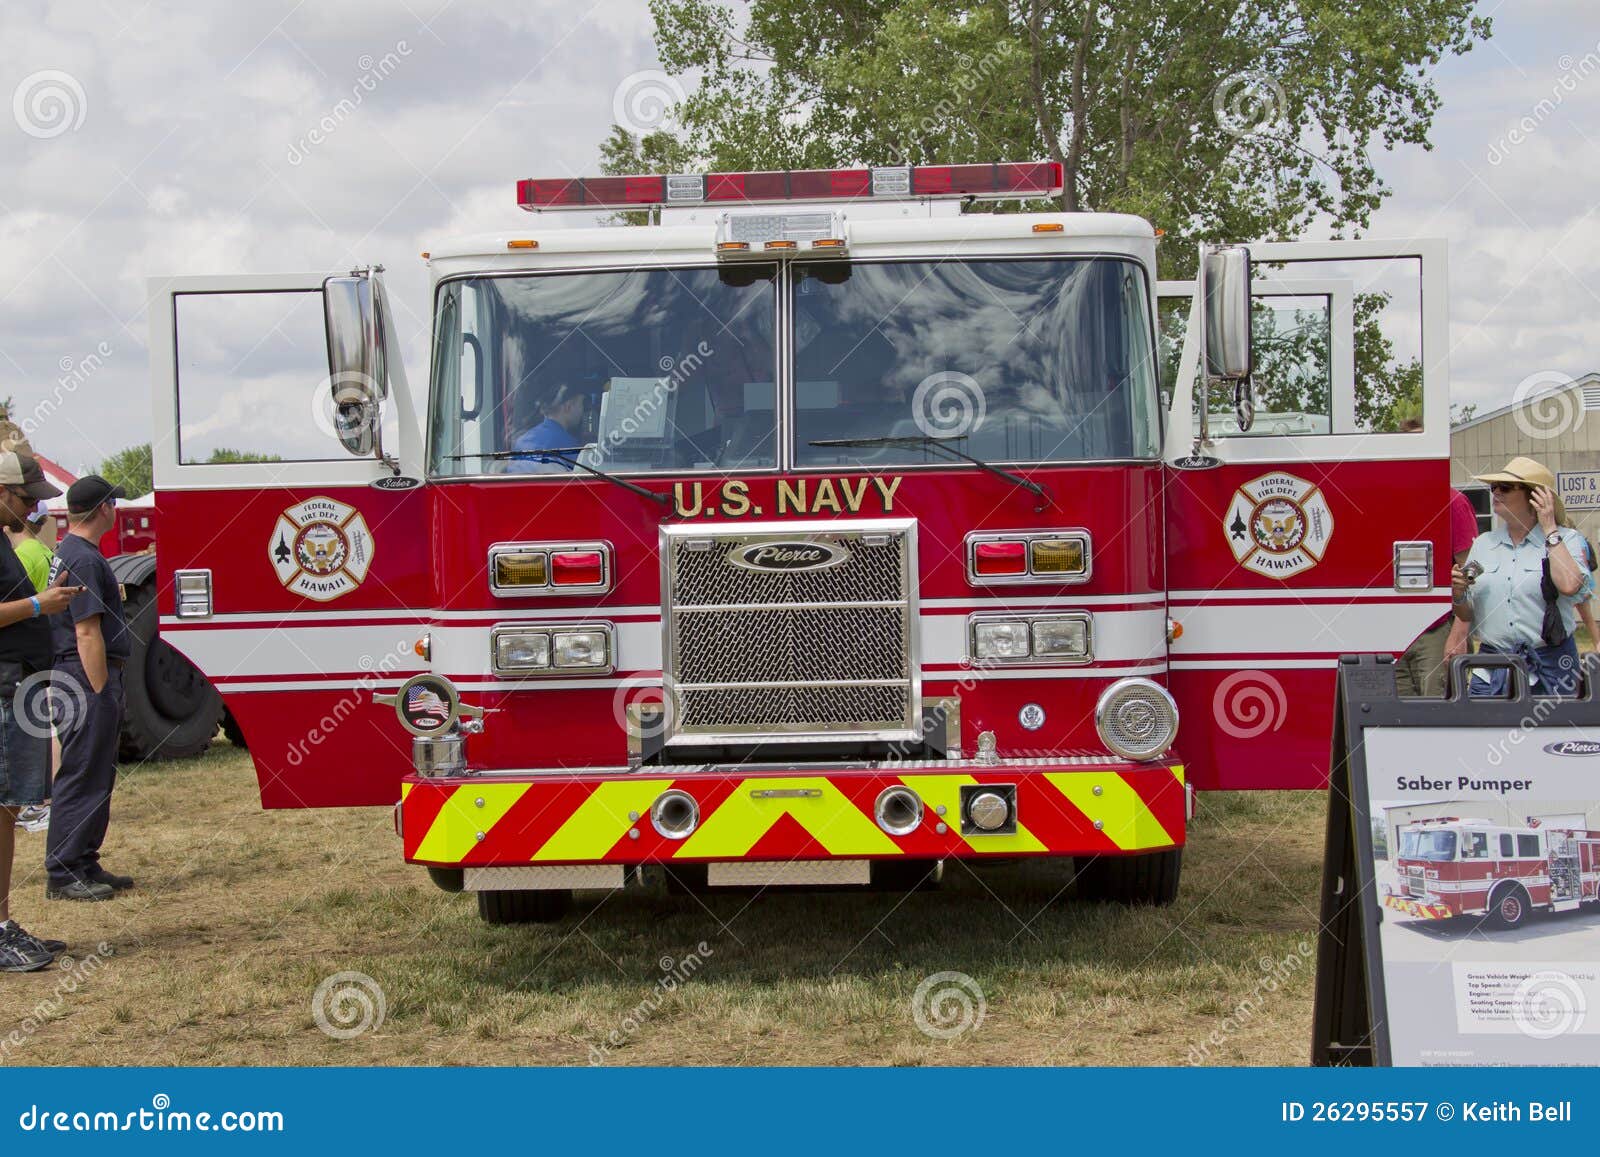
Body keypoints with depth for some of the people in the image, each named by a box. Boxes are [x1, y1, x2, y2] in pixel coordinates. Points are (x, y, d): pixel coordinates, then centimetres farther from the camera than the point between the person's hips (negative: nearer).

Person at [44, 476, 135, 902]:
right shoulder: (83, 559, -17)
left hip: (92, 677, 11)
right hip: (88, 676, -11)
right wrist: (101, 692, -21)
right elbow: (87, 633, -21)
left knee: (98, 776, 15)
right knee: (81, 778, -7)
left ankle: (84, 865, 21)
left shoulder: (70, 553, 16)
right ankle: (62, 875, -4)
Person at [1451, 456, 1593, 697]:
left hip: (1548, 669, -3)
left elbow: (1569, 586, -22)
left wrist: (1550, 530, -11)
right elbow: (1467, 616, 15)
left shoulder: (1567, 540, 0)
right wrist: (1458, 595, -8)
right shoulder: (1483, 544, 12)